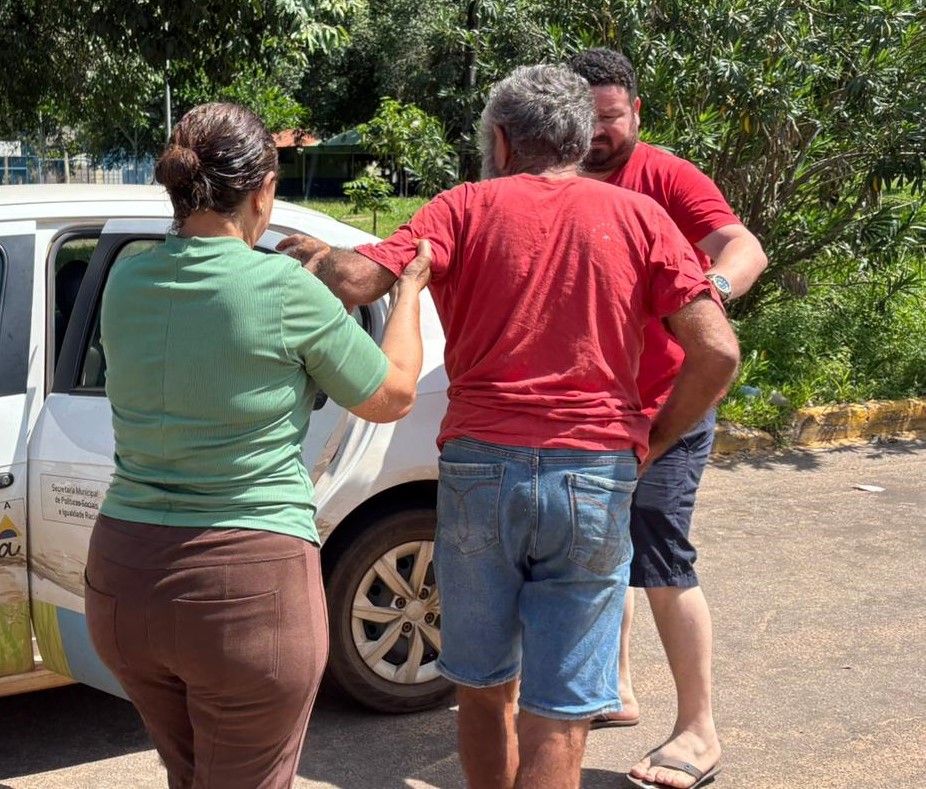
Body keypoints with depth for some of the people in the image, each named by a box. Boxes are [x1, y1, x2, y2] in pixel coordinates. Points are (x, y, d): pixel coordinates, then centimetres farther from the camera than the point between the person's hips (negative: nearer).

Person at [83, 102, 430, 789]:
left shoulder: (125, 281, 1)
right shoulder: (286, 291, -14)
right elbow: (392, 397, 0)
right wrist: (409, 288, 15)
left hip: (122, 577, 5)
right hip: (250, 583, -5)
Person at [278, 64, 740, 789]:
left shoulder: (470, 207, 4)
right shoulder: (639, 217, 7)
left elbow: (357, 279, -8)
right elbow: (718, 351, -2)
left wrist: (314, 253, 13)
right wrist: (649, 445, 9)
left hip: (478, 468, 0)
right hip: (593, 481, 0)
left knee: (483, 691, 19)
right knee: (556, 721, 5)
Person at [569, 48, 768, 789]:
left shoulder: (666, 177, -10)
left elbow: (745, 248, -23)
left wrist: (714, 285, -45)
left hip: (664, 410, -6)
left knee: (661, 562, -8)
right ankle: (613, 691, 33)